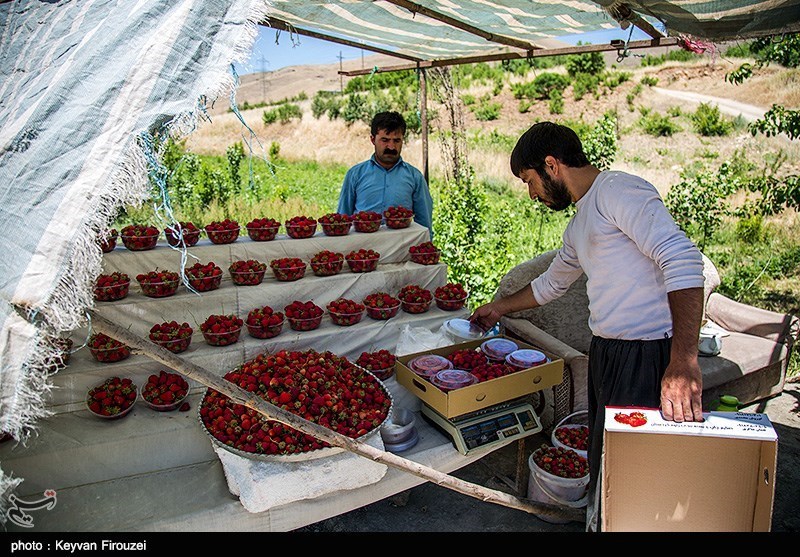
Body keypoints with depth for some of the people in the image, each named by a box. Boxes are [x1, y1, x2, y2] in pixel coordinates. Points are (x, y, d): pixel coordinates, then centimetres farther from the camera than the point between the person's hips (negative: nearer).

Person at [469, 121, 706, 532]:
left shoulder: (620, 190, -11)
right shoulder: (580, 222, 20)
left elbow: (682, 259, -22)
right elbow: (551, 283, 35)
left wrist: (683, 360, -29)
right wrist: (499, 308, 44)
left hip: (648, 356, -9)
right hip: (605, 352, 9)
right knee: (602, 463, 14)